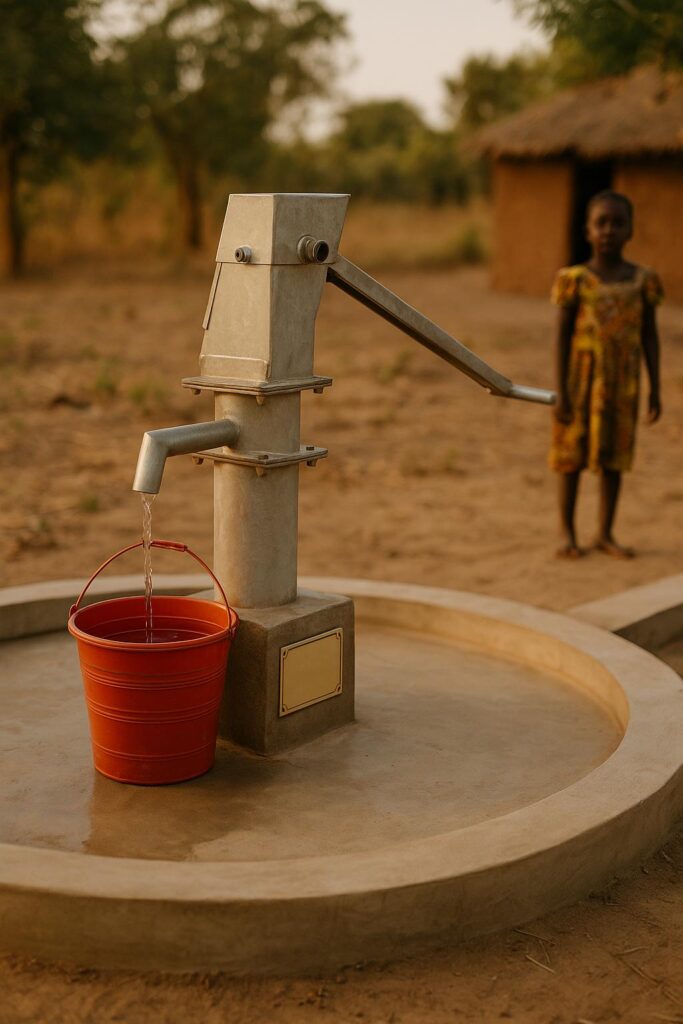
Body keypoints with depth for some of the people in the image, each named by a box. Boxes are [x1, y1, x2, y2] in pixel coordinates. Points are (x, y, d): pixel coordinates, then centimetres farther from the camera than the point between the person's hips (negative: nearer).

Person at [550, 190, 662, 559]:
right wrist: (561, 392, -9)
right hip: (581, 379, -2)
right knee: (573, 455, 6)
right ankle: (568, 533, 18)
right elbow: (562, 336, -6)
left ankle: (605, 533, 20)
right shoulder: (575, 279, -6)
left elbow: (650, 336, 5)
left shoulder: (642, 280, 1)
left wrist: (655, 389, 3)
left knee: (613, 456, 8)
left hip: (622, 383, 2)